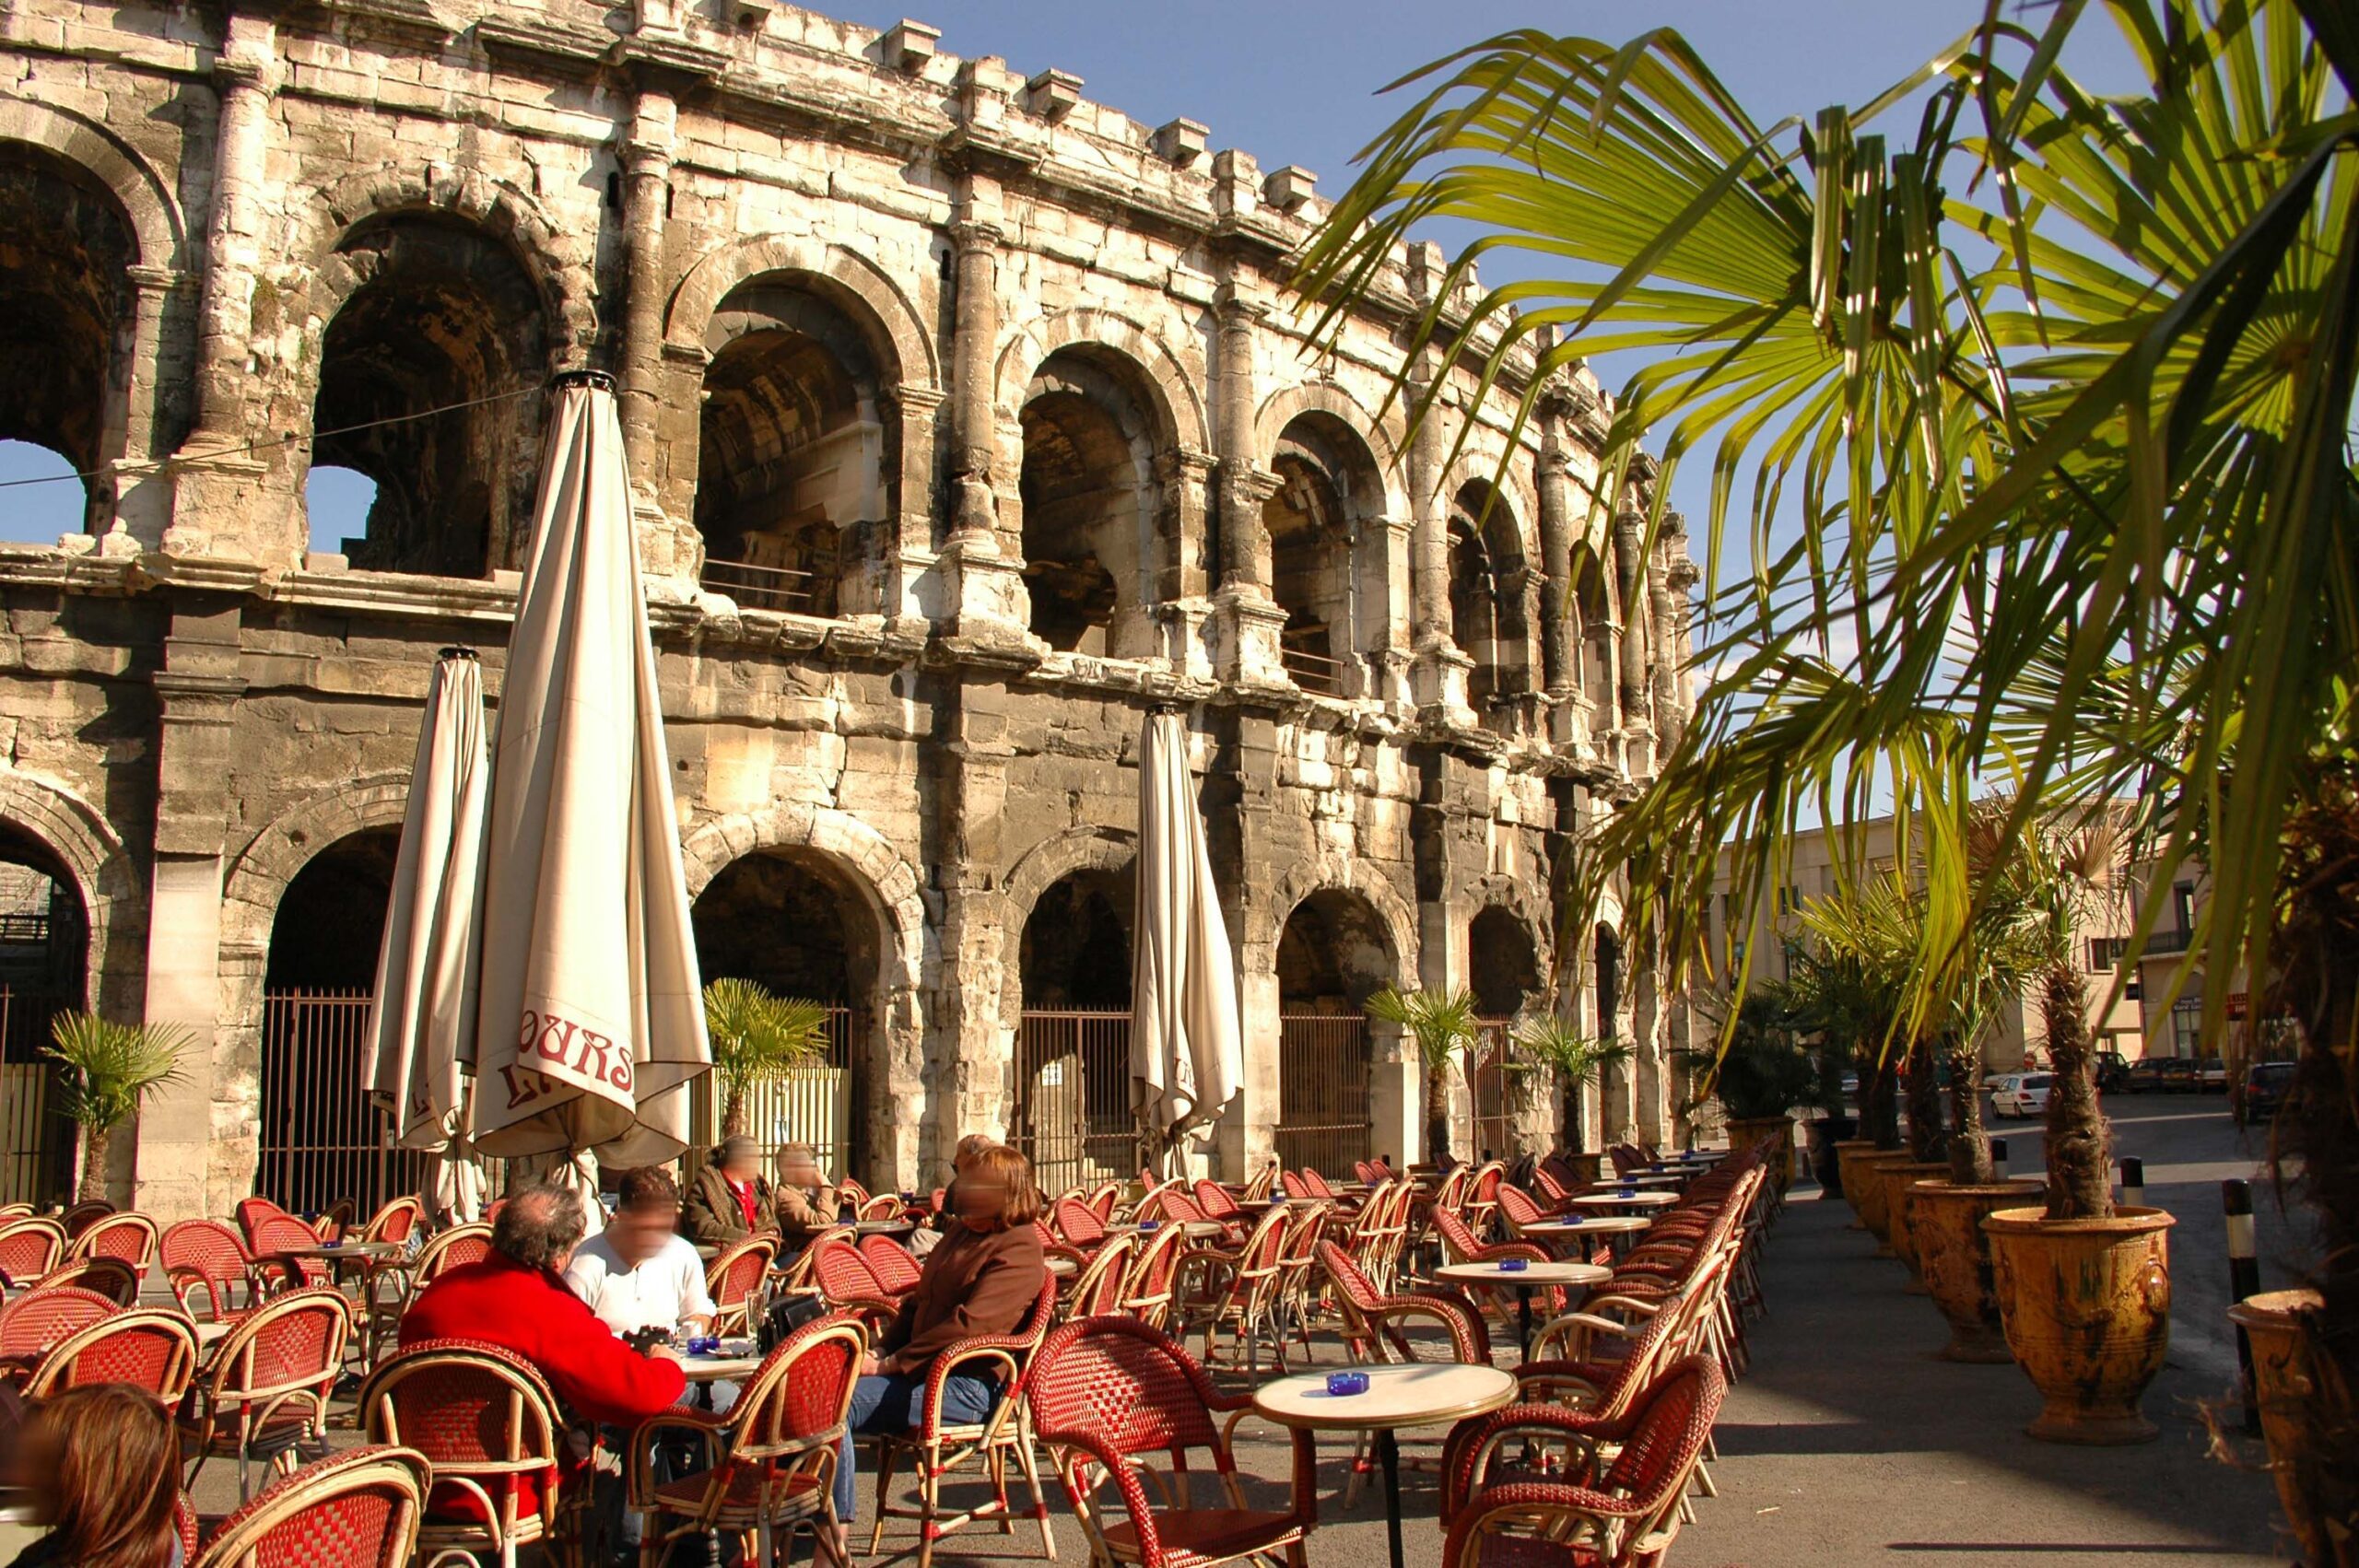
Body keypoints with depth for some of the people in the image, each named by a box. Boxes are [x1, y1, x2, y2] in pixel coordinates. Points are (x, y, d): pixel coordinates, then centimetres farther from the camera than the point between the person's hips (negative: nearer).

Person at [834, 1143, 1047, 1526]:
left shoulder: (1019, 1250, -12)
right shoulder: (962, 1232, 19)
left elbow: (970, 1325, -21)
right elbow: (919, 1300, 23)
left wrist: (891, 1364, -19)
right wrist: (882, 1349, 4)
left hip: (965, 1388, -9)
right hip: (925, 1370, 9)